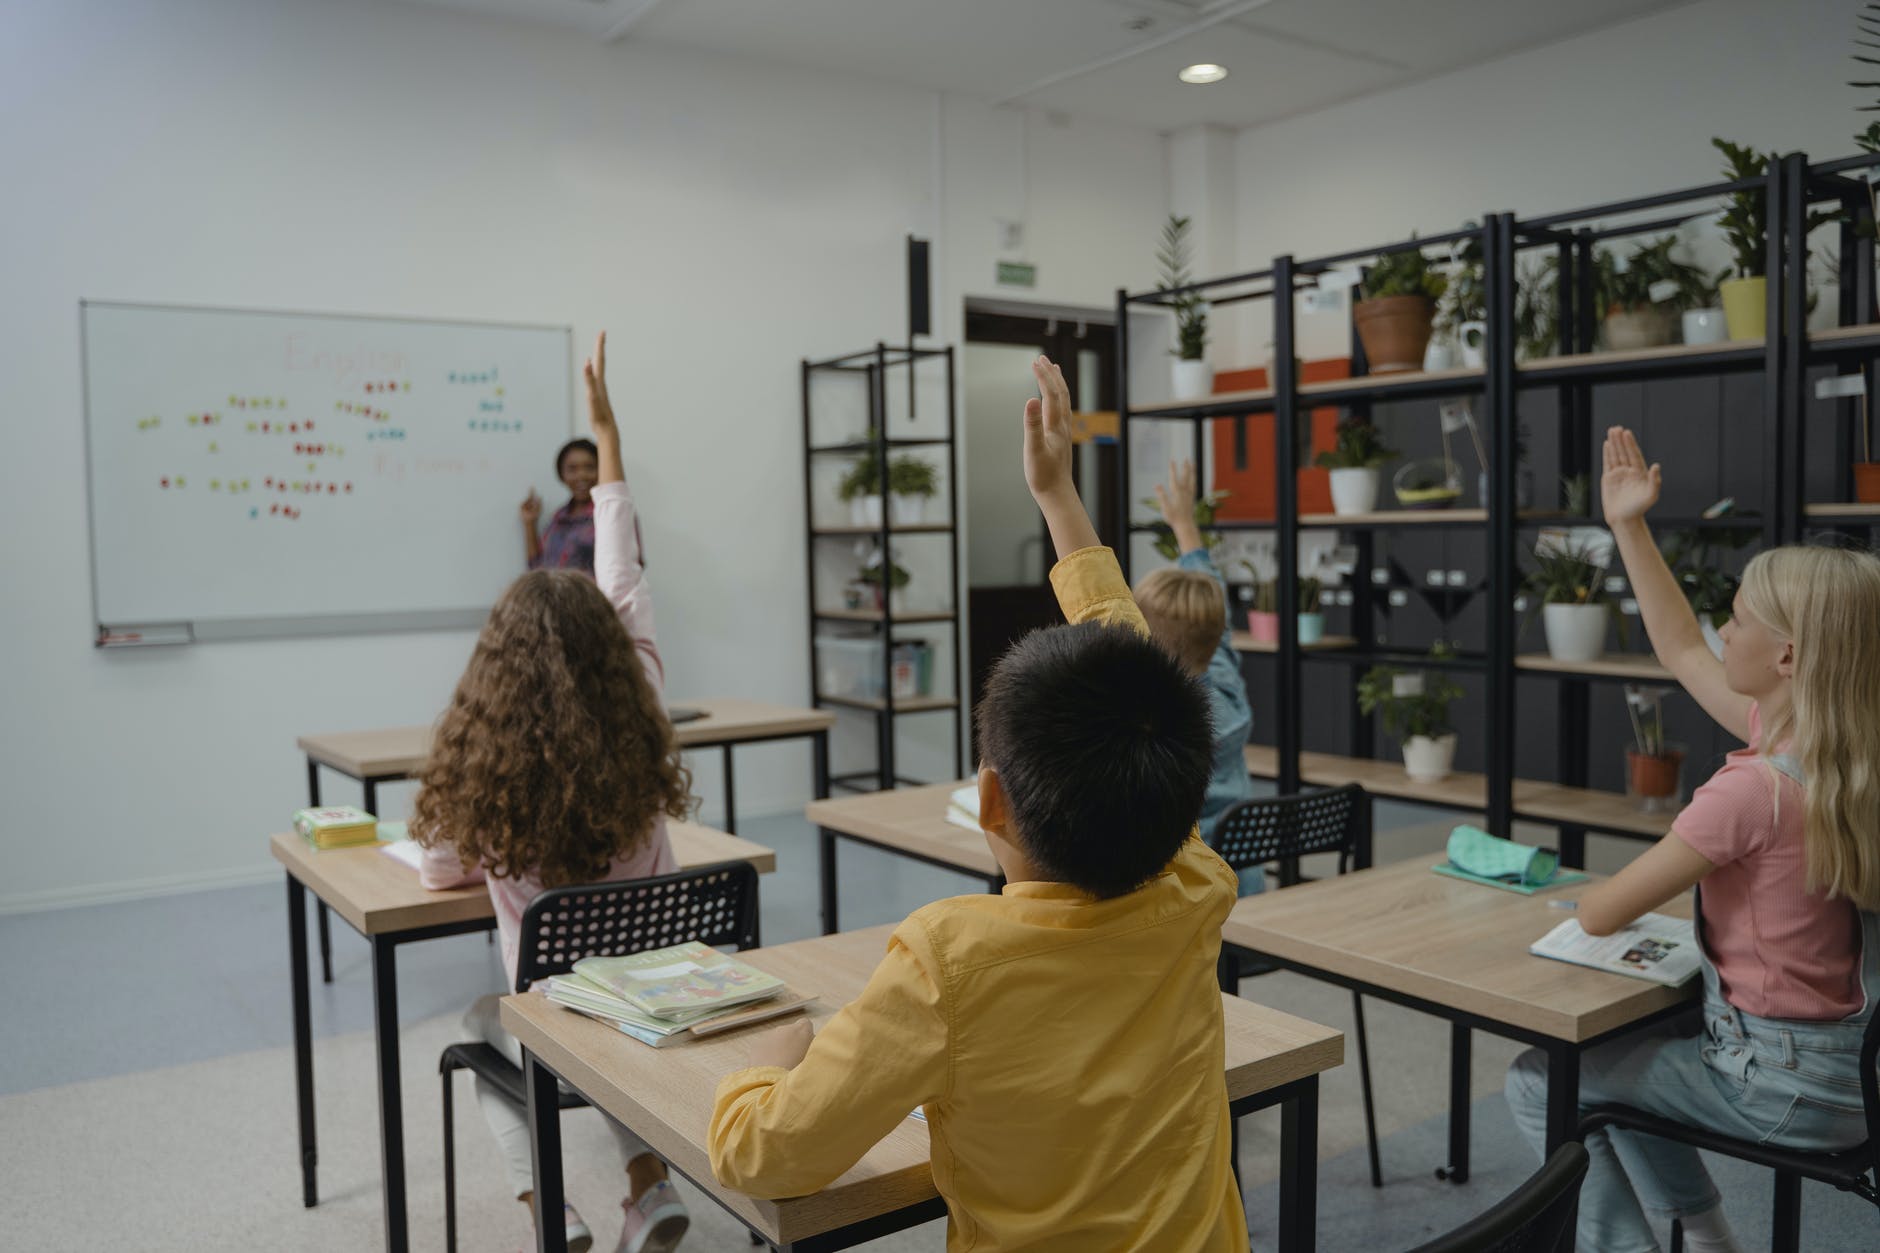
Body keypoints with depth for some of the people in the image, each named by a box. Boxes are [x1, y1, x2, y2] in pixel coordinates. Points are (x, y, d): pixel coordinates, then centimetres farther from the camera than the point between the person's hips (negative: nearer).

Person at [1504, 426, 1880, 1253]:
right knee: (1612, 1047, 28)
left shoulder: (1756, 789, -28)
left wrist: (1602, 896, 1)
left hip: (1783, 1083, -9)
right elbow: (1682, 652, 10)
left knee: (1540, 1083, 3)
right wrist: (1628, 529, 11)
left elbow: (1598, 914, -22)